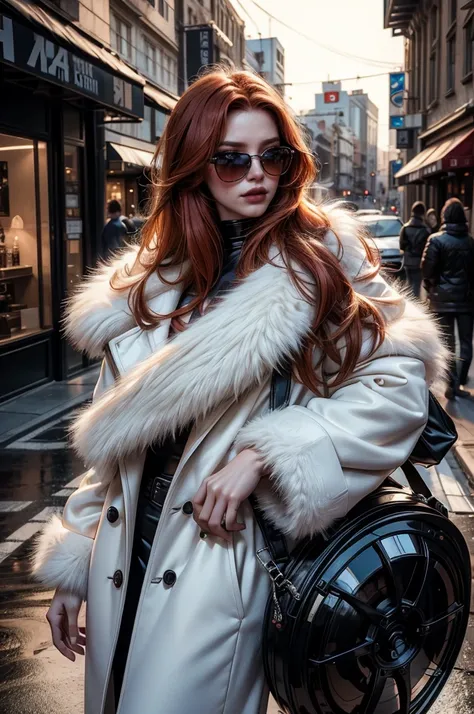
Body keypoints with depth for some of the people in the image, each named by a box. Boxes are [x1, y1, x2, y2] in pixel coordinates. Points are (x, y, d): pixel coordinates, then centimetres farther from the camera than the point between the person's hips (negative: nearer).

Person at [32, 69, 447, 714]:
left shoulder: (322, 259, -3)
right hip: (121, 562, 5)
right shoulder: (143, 282, 9)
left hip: (219, 557, -5)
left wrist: (263, 453, -18)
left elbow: (397, 384, -11)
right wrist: (72, 564, 12)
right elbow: (108, 440, 12)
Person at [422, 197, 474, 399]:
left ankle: (453, 384, 0)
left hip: (443, 298, -2)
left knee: (447, 342, 3)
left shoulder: (437, 240, -9)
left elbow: (427, 268, -10)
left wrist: (430, 287, 7)